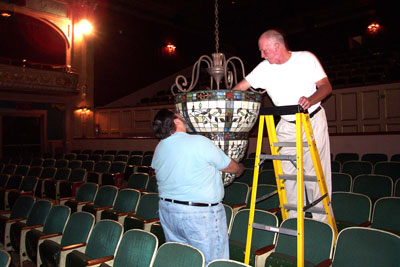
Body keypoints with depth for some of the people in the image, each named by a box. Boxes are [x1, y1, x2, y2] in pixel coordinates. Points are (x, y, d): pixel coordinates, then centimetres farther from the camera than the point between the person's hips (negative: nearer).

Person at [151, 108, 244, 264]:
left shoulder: (158, 149, 3)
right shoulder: (200, 142, -16)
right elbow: (232, 168, -4)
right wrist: (240, 169, 19)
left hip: (167, 210, 7)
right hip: (201, 214, -7)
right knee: (211, 262, 5)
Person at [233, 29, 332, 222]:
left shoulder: (306, 58, -9)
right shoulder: (264, 69, -3)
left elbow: (326, 86, -7)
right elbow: (239, 89, 0)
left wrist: (311, 100, -27)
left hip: (313, 122, -3)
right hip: (287, 126, 3)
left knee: (316, 175, -3)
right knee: (288, 175, 3)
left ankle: (321, 224, 11)